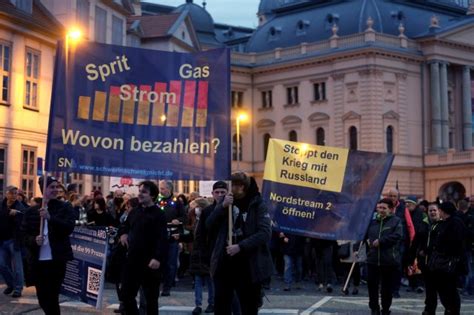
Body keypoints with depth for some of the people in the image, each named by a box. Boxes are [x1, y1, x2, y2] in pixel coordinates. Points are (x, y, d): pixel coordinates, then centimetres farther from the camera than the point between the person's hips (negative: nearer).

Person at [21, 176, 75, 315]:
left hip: (57, 260, -3)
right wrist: (34, 240, -14)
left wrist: (50, 217, -23)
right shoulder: (32, 211, 7)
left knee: (52, 299, -4)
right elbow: (23, 234, 7)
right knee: (43, 299, 11)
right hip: (37, 261, 3)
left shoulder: (65, 207, 1)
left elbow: (69, 228, -12)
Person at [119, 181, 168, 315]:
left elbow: (162, 239, -19)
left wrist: (158, 258, -30)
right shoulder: (134, 212, 12)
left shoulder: (158, 214, -10)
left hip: (150, 262, -7)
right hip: (133, 260, 7)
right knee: (126, 293, 10)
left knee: (151, 297, 3)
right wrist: (123, 233, 10)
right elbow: (125, 225, 32)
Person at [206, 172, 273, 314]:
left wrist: (240, 246, -22)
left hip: (249, 266, -4)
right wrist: (222, 206, -11)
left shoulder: (258, 205, -4)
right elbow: (209, 225, 3)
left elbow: (265, 232, -15)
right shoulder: (226, 202, 10)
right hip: (224, 264, 4)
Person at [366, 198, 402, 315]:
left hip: (389, 260, -4)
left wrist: (380, 241, -18)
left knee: (387, 287, 6)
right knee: (371, 284, 6)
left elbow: (397, 236, -16)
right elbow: (365, 233, 24)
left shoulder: (396, 221, -2)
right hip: (373, 258, 4)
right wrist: (368, 240, 3)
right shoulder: (373, 221, 11)